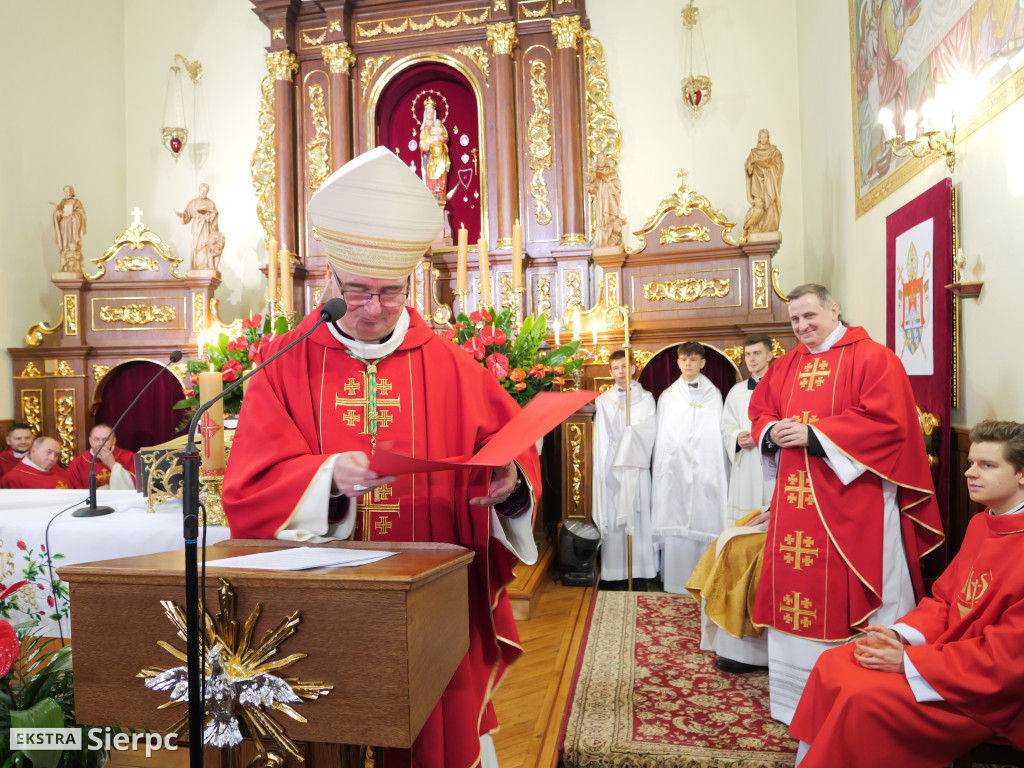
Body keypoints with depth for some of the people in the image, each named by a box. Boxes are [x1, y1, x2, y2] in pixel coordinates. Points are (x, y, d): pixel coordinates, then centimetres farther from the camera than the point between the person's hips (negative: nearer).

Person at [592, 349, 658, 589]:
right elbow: (603, 439, 6)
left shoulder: (646, 398, 9)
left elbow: (649, 430, -3)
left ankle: (641, 571, 6)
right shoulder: (604, 400, 11)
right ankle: (612, 571, 4)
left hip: (636, 468, 0)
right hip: (612, 468, 0)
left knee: (639, 516, -1)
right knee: (612, 518, -1)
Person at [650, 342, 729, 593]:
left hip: (706, 469, 0)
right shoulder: (667, 397, 8)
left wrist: (719, 469, 0)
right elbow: (662, 437, 7)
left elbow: (719, 433, 7)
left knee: (706, 521, 0)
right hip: (676, 469, 0)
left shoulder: (714, 395, 8)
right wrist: (663, 468, 1)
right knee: (676, 523, -1)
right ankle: (677, 579, 8)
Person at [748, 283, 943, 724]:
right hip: (796, 502, 6)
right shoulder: (787, 365, 13)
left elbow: (887, 422, -16)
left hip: (853, 502, -6)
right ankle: (799, 694, 27)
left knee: (847, 596, 1)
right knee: (795, 590, 11)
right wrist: (772, 432, -5)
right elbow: (760, 411, 19)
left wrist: (813, 434, -18)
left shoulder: (872, 358, -6)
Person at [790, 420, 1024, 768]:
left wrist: (909, 661, -21)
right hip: (946, 649, 8)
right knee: (832, 665, 0)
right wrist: (902, 635, -6)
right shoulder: (980, 524, 6)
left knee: (865, 699, -22)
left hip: (989, 690, -8)